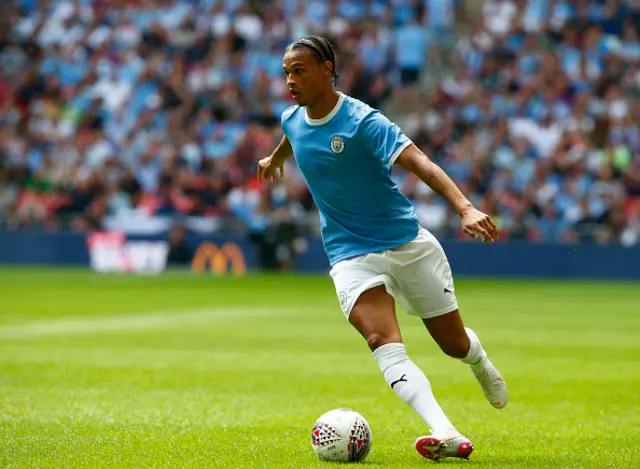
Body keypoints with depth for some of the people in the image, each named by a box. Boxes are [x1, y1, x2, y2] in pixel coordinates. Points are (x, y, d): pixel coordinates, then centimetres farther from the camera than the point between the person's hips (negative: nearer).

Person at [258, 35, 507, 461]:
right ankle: (447, 436, -39)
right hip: (351, 255, 3)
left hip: (407, 242, -3)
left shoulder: (362, 121, -18)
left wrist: (466, 207, -43)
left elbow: (421, 163, -29)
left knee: (454, 343, 9)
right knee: (383, 341, -25)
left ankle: (481, 365, 49)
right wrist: (275, 159, 50)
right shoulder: (292, 120, 1)